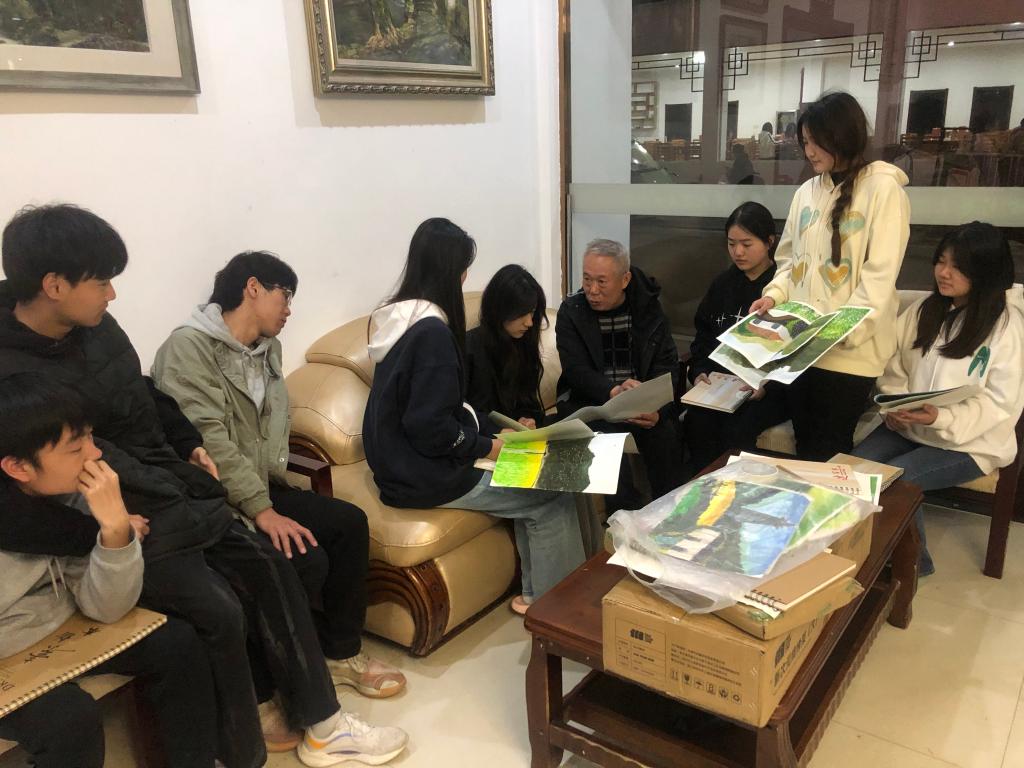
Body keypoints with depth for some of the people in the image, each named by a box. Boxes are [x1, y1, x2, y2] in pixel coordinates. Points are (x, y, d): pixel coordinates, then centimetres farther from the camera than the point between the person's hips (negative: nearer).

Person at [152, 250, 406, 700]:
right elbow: (208, 442, -23)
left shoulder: (267, 348, 13)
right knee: (306, 559, -22)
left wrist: (269, 496, 2)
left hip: (258, 487, 9)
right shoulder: (189, 347, -15)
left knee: (349, 522, -5)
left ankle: (341, 652, 9)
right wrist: (261, 510, -25)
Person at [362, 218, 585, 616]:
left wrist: (491, 431, 9)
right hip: (425, 478, -9)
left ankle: (534, 592, 20)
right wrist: (487, 446, -9)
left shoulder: (399, 316, 6)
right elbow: (430, 428, -25)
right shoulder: (432, 332, -23)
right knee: (553, 496, -1)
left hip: (398, 461, 9)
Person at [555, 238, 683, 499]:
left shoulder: (648, 305, 2)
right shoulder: (571, 310, -3)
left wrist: (656, 407, -21)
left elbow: (667, 363, -1)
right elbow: (576, 370, -13)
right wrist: (614, 391, -34)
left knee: (665, 432, -26)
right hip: (588, 399, -1)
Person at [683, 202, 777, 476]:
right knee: (696, 423, -24)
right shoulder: (722, 284, 16)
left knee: (733, 425, -29)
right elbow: (703, 337, 19)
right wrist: (699, 372, 0)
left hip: (771, 387, -4)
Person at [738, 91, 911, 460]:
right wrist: (774, 295, -3)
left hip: (850, 351, -5)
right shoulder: (807, 191, 11)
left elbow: (879, 277, -13)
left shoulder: (883, 188, -7)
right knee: (806, 448, 14)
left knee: (827, 456, 7)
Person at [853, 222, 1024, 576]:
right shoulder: (924, 309, 6)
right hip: (908, 426, 5)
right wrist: (895, 404, -11)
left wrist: (942, 419, -29)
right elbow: (894, 364, 8)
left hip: (970, 440, -5)